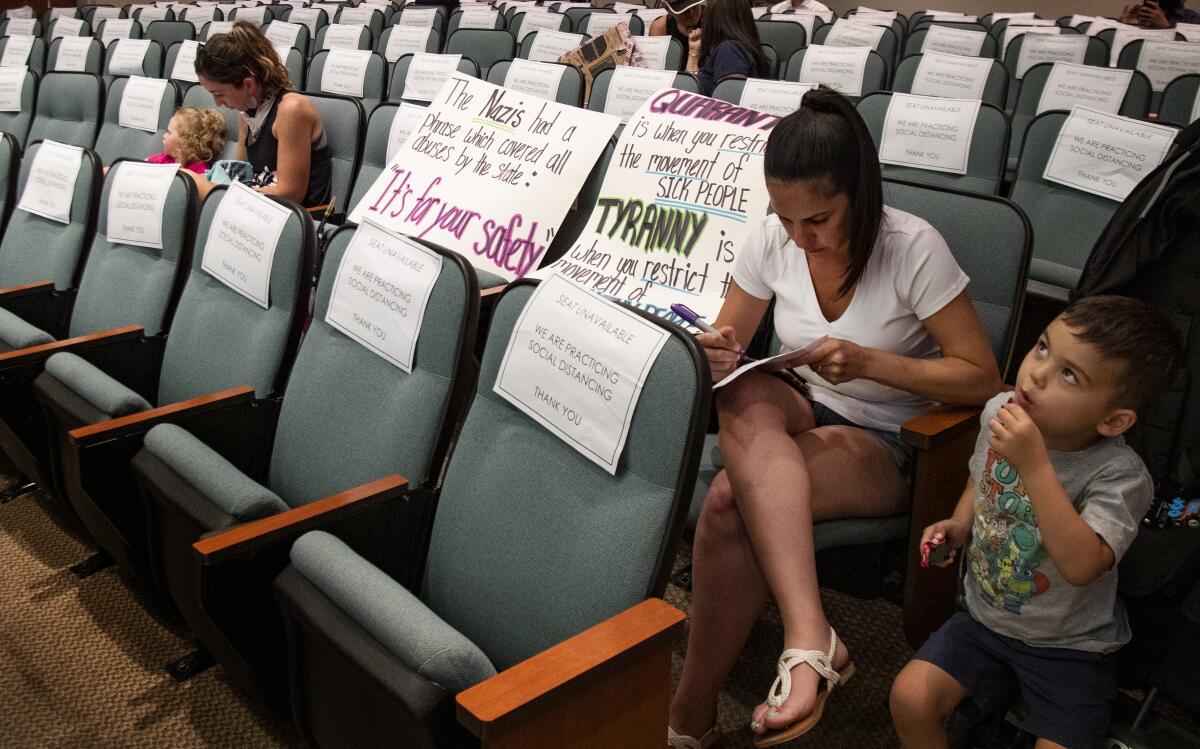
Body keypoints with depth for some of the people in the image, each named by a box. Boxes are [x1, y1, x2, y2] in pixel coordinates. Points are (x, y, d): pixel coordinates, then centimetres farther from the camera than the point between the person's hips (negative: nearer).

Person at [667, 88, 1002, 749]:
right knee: (747, 401, -35)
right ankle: (811, 638, -42)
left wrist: (869, 363, -25)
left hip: (888, 448, -4)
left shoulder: (912, 248, -15)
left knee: (728, 501, -32)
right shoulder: (772, 240, -3)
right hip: (802, 419, 5)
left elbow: (982, 379, -12)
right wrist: (714, 355, -19)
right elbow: (729, 346, 7)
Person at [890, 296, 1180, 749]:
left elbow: (1081, 567, -40)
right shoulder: (999, 412, -10)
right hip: (984, 618, 4)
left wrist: (1034, 464, -43)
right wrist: (959, 525, -5)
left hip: (1070, 648, -4)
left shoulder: (1119, 475, -26)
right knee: (909, 698, -9)